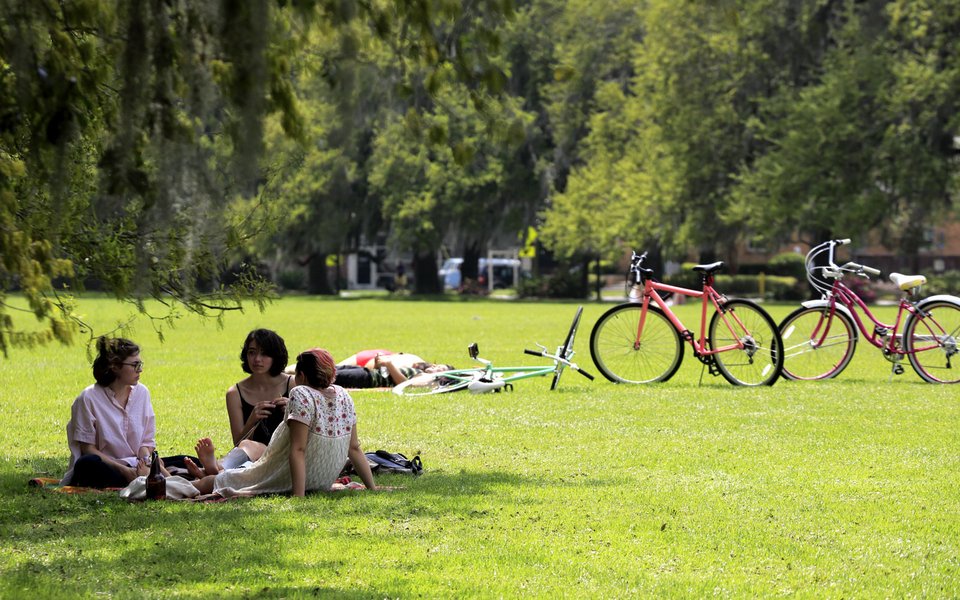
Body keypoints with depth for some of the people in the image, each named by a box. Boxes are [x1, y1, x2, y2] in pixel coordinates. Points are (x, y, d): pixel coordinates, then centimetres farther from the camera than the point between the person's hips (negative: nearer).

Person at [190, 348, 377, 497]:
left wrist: (298, 496, -31)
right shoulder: (343, 396, -2)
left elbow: (298, 450, -27)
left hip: (288, 481, -7)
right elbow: (354, 448, 1)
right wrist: (372, 488, 7)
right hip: (324, 482, 7)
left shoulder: (301, 396, -21)